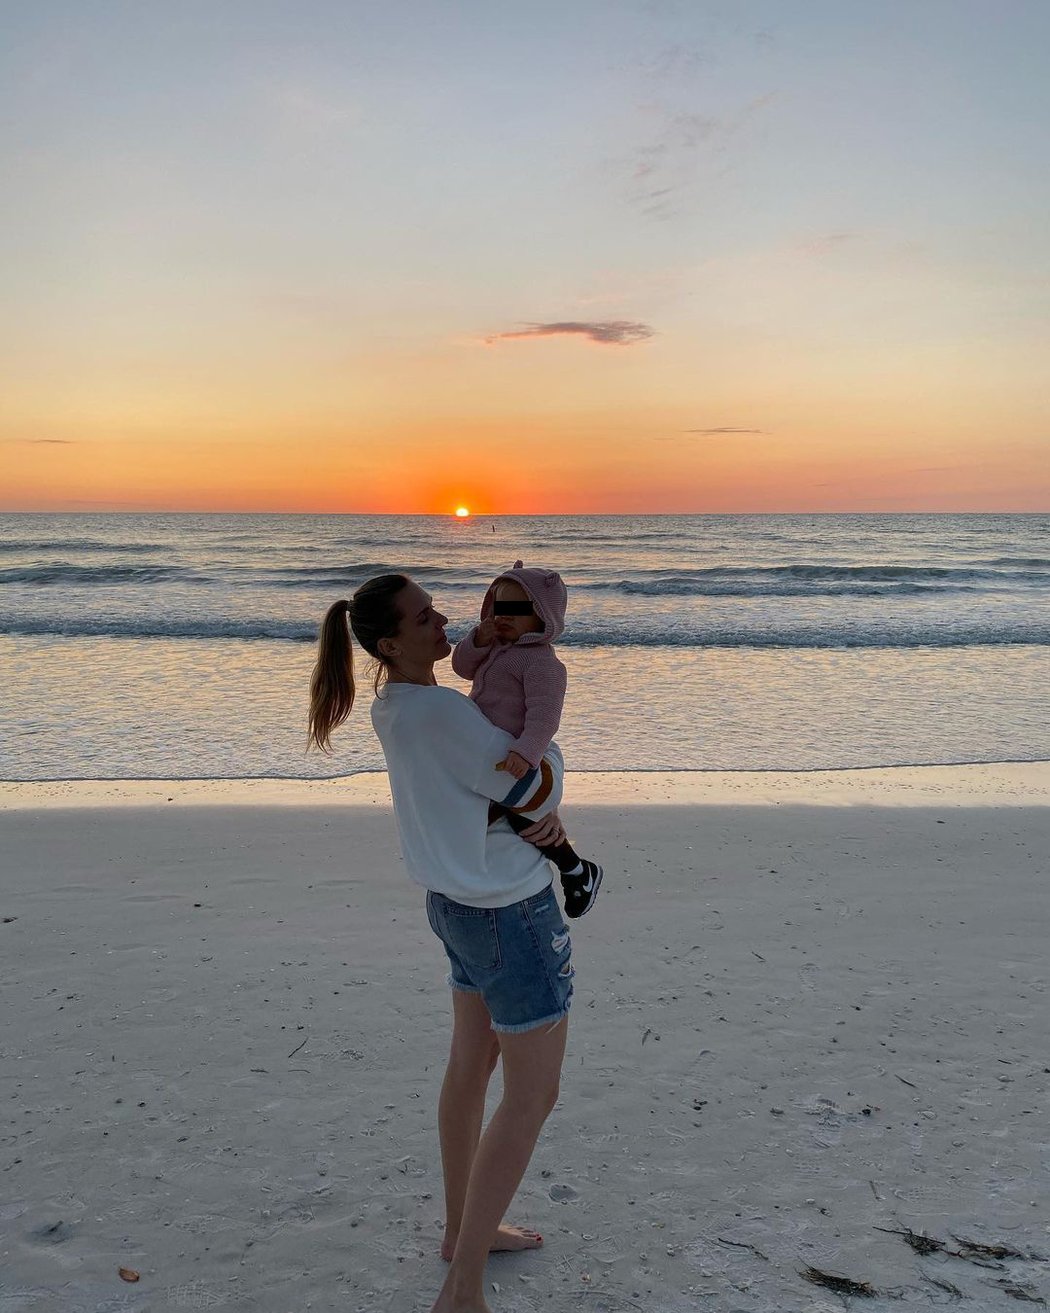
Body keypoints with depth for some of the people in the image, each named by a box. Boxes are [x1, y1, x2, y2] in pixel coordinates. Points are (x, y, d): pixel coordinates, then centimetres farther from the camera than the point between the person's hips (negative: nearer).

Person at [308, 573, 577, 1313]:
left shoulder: (399, 705, 3)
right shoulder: (437, 711, -26)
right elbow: (539, 781, -19)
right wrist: (546, 753, 1)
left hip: (461, 902, 9)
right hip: (511, 917, -9)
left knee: (473, 1067, 21)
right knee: (534, 1097, 2)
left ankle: (462, 1230, 39)